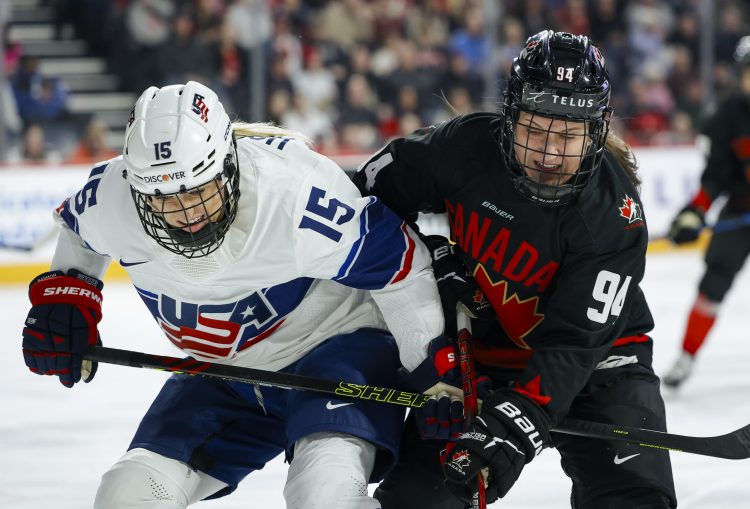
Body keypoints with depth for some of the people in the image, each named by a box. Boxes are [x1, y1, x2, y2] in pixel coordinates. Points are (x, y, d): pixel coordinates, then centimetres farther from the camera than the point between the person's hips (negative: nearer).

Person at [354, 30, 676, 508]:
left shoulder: (614, 212, -25)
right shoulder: (464, 147, -19)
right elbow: (375, 186, 1)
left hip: (594, 358, -2)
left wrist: (519, 416, -40)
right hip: (478, 350, 2)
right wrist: (429, 256, -11)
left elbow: (574, 342, -28)